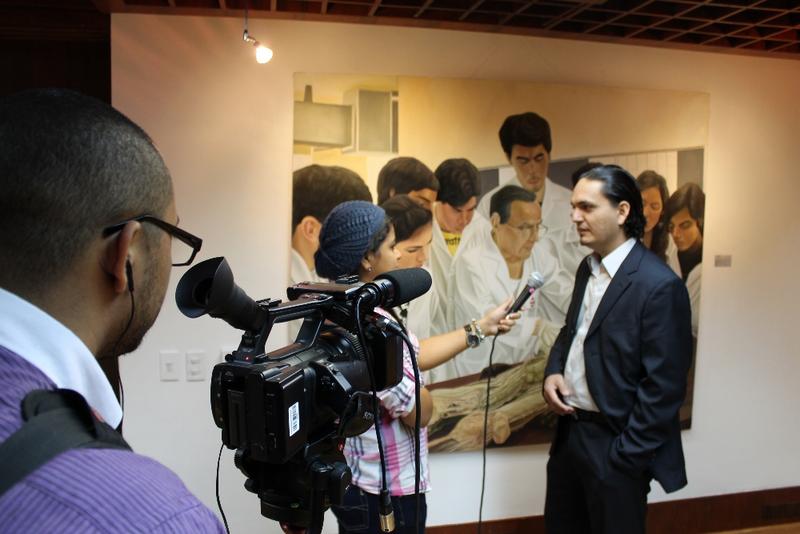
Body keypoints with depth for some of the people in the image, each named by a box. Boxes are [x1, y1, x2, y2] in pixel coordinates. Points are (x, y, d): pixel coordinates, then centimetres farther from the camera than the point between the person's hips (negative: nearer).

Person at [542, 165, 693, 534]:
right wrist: (553, 371, -1)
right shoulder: (588, 268, 6)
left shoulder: (659, 285, -18)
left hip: (614, 444, -7)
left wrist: (627, 455, -15)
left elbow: (664, 386, -18)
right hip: (570, 430, 7)